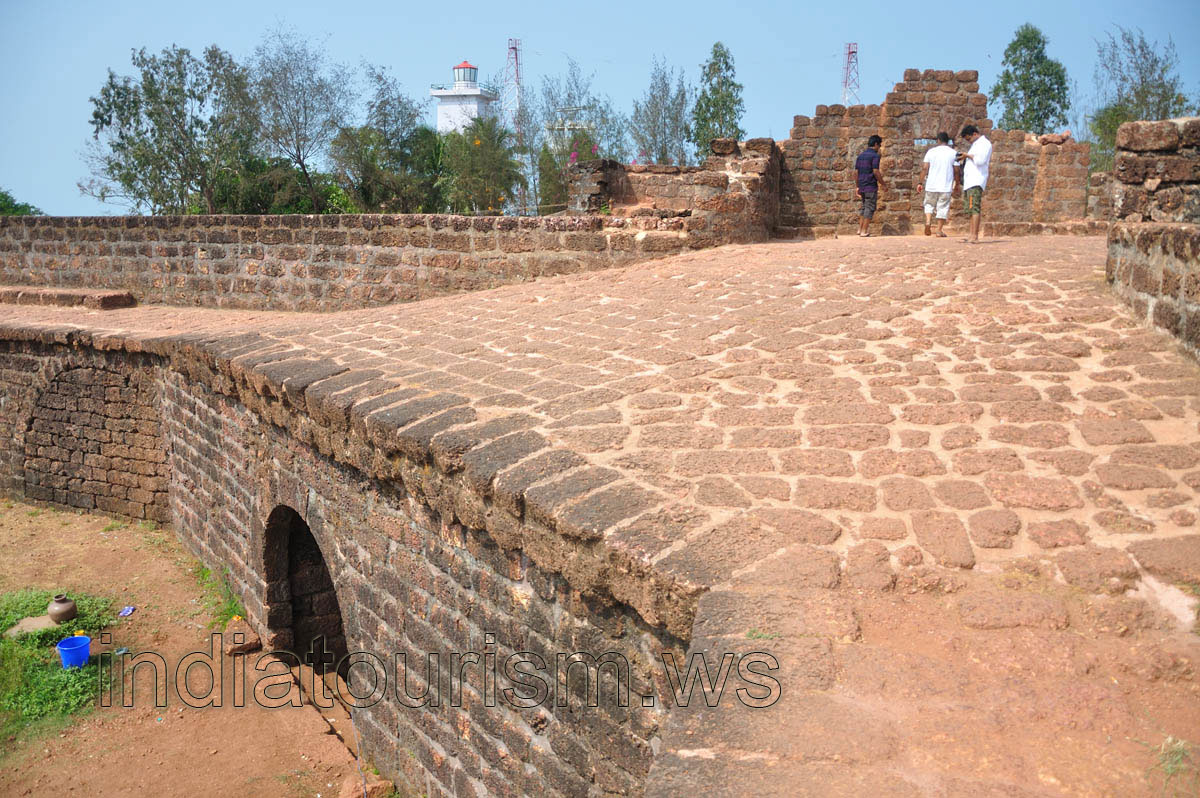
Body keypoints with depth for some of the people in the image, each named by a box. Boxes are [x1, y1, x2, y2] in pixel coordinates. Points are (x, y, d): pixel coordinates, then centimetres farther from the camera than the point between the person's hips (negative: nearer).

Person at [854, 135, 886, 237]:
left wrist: (858, 187, 18)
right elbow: (876, 171, -17)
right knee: (870, 208, -1)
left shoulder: (860, 156, 12)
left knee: (864, 207, 18)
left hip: (862, 186, 7)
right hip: (871, 186, -7)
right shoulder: (875, 155, -11)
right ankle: (864, 231, -2)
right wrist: (882, 183, -7)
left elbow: (856, 172, 12)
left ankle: (860, 228, 16)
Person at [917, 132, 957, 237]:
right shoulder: (953, 153, 2)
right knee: (943, 208, 5)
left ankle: (928, 222, -9)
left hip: (931, 185, 1)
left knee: (929, 205, 14)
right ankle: (939, 230, 5)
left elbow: (925, 169, -2)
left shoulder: (931, 151, 2)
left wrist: (921, 183, 3)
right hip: (946, 186, 0)